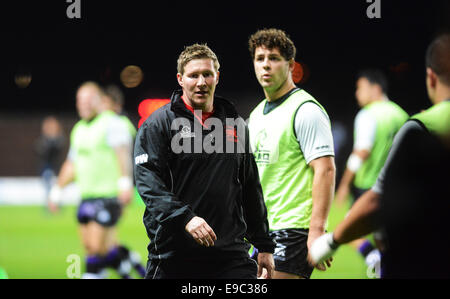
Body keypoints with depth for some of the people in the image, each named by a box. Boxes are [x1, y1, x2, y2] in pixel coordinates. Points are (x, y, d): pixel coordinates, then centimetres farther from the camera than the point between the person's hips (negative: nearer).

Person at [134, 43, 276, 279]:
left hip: (231, 255, 3)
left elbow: (251, 189, 20)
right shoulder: (157, 124, 0)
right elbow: (148, 182, -12)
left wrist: (264, 246, 18)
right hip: (172, 255, -3)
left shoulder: (236, 124, 15)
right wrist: (184, 218, -26)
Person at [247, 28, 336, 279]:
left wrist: (317, 232, -24)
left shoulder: (306, 110, -10)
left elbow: (326, 170, -17)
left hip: (295, 230, -9)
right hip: (264, 233, 9)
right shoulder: (257, 115, 17)